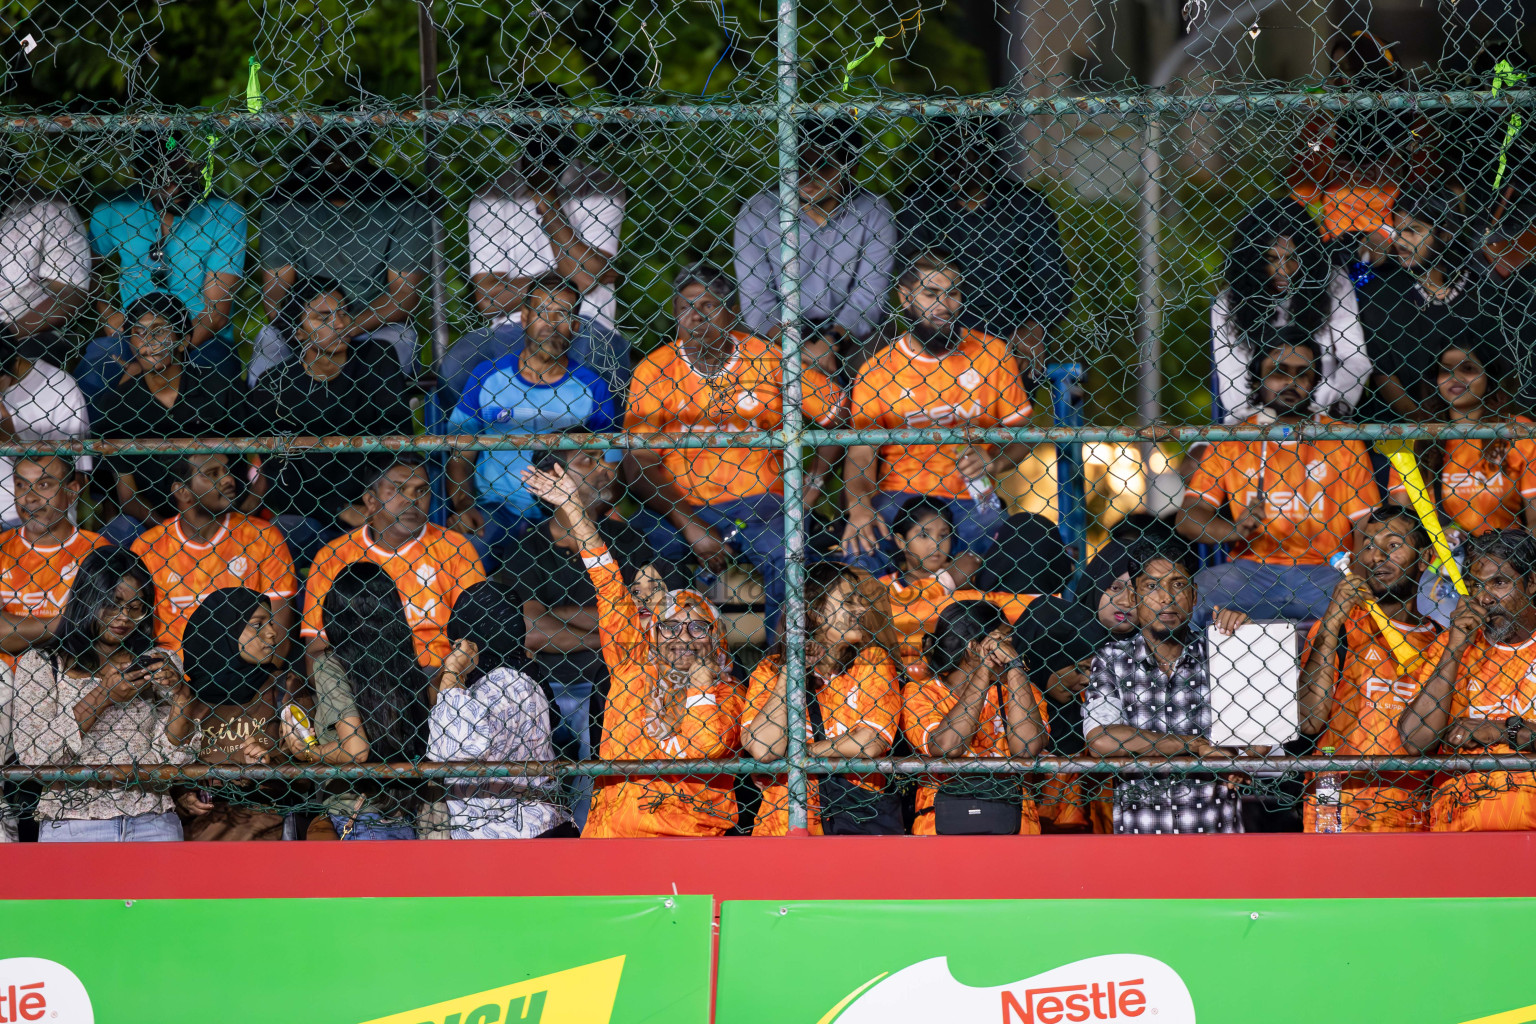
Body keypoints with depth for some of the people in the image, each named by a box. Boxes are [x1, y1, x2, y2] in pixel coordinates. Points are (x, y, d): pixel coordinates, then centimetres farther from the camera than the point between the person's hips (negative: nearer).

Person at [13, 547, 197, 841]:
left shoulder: (159, 664, 14)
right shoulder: (40, 663, 6)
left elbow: (172, 758, 8)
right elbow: (32, 756, -7)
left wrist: (181, 698, -7)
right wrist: (101, 697, -10)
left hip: (153, 824, 2)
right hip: (73, 824, -2)